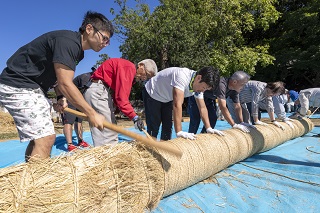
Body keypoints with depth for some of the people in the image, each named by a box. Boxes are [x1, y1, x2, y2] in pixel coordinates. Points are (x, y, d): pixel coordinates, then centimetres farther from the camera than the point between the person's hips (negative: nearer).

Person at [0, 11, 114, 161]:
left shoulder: (76, 48, 9)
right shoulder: (67, 41, -21)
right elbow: (65, 84, -27)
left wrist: (61, 97, -4)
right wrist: (91, 114, -24)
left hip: (32, 87, 10)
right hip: (18, 86, -10)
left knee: (38, 136, 14)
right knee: (46, 137, -16)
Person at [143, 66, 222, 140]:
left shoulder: (199, 86, -15)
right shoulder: (182, 77, -40)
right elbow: (177, 104, -45)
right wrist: (179, 132, -45)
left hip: (167, 99, 7)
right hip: (152, 94, -7)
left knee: (167, 127, 7)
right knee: (153, 129, -6)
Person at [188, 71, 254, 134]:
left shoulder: (234, 90, -11)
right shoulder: (221, 84, -38)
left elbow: (237, 106, -4)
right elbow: (222, 107, -43)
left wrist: (241, 122, -9)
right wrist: (234, 125, -41)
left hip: (209, 98, 8)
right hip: (196, 96, -8)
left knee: (213, 118, 3)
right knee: (195, 121, -15)